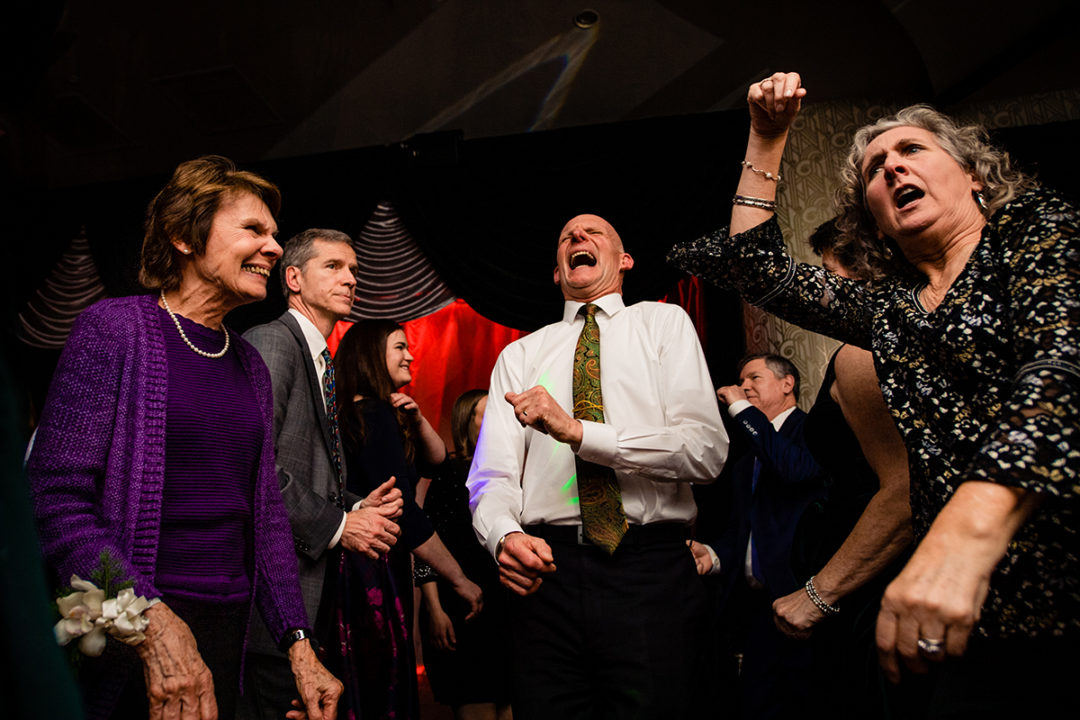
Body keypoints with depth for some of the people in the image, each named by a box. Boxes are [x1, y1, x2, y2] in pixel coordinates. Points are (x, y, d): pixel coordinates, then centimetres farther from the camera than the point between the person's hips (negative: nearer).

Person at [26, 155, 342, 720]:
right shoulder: (113, 329, -8)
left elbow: (266, 512, 8)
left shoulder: (250, 365, 9)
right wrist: (152, 621, -24)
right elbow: (55, 499, -15)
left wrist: (298, 644, 2)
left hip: (226, 631, 6)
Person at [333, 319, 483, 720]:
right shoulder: (375, 415, -14)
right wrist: (460, 581, -14)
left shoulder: (367, 414, 15)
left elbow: (436, 462, 22)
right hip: (373, 574, -10)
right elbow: (405, 515, -20)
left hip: (371, 570, 10)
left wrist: (417, 421, 3)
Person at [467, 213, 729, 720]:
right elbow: (492, 476, 4)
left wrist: (578, 431, -16)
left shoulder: (664, 323, 9)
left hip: (650, 570, -1)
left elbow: (707, 451, -6)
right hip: (549, 569, 2)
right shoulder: (520, 356, 15)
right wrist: (504, 535, -19)